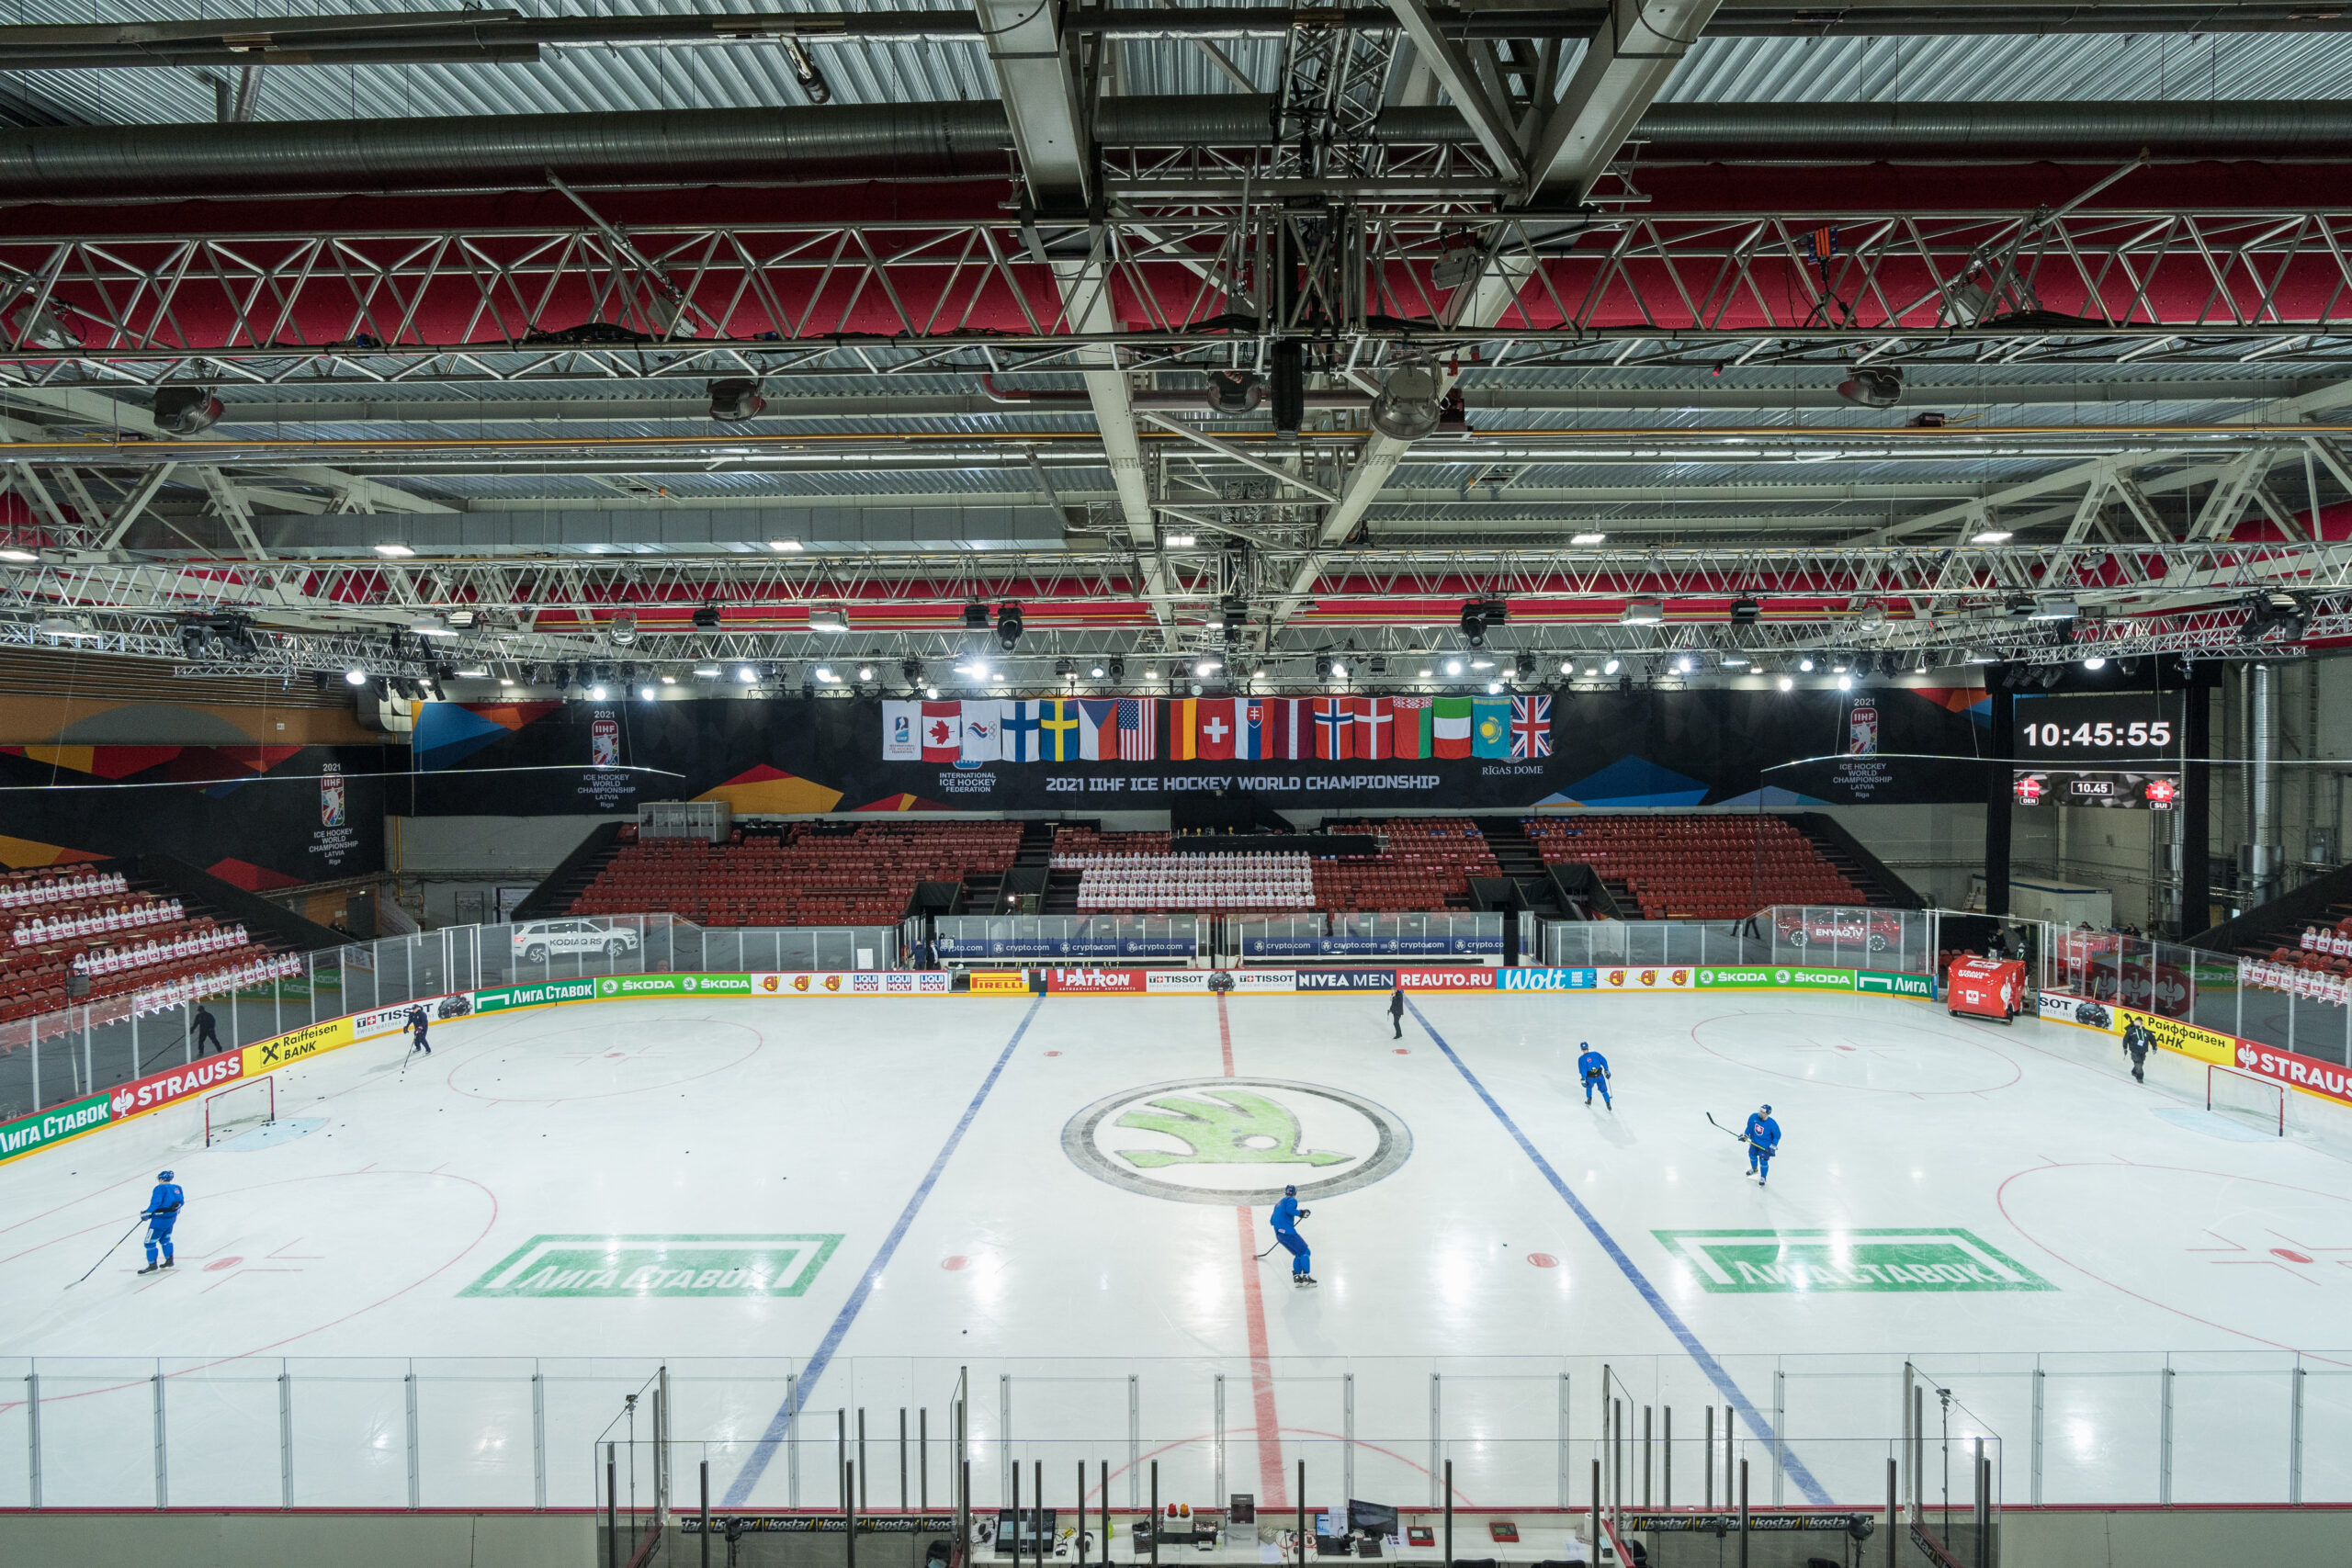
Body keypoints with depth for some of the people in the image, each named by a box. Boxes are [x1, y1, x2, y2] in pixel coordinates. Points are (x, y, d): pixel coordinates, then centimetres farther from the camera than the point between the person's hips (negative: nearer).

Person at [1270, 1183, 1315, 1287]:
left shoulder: (1278, 1204, 27)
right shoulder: (1291, 1200, 2)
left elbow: (1272, 1221, 28)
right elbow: (1290, 1210, -19)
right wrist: (1301, 1213, -9)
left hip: (1279, 1234, 8)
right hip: (1287, 1231, -8)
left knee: (1299, 1254, 14)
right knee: (1305, 1251, -5)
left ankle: (1296, 1275, 0)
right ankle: (1306, 1275, -18)